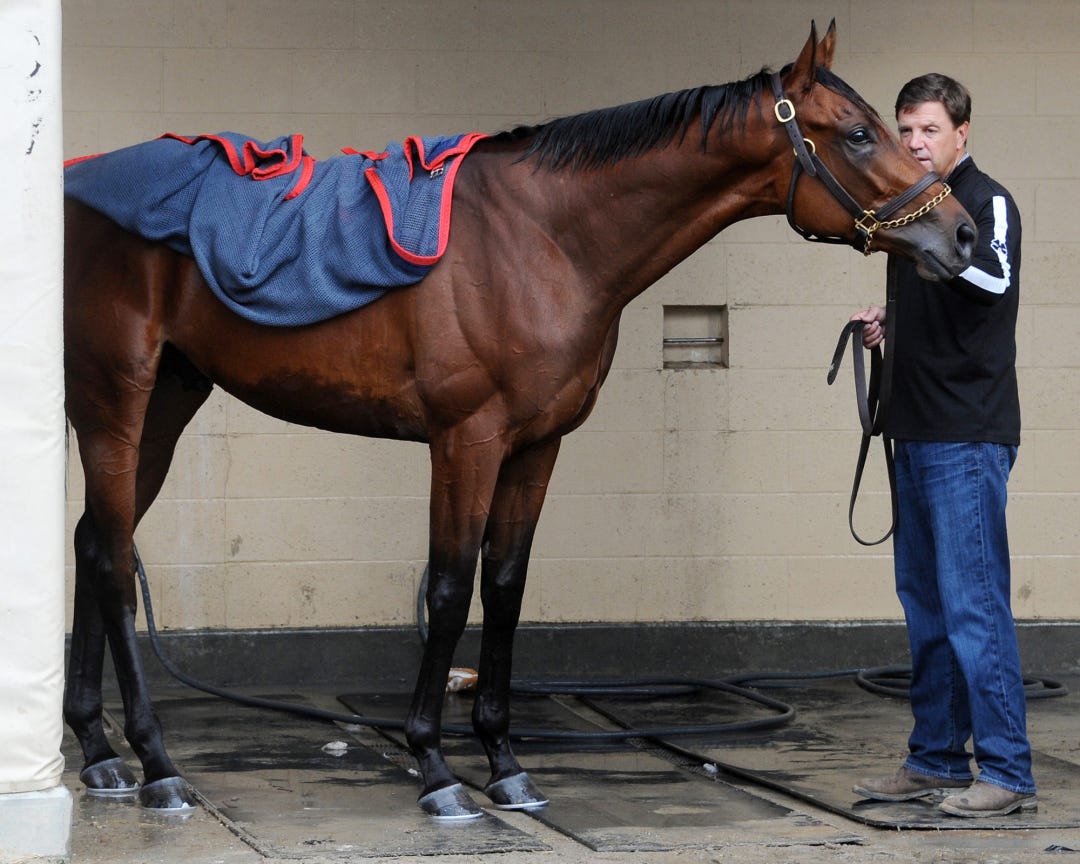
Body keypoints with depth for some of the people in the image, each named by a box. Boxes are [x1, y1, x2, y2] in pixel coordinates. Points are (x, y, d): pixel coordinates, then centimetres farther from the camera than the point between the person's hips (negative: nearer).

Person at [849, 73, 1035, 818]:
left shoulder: (987, 203, -10)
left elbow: (996, 279, -32)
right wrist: (889, 324, 10)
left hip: (969, 437, -9)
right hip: (919, 434, 9)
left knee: (973, 603, -11)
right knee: (925, 601, 13)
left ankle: (1008, 774, -8)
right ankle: (937, 761, 21)